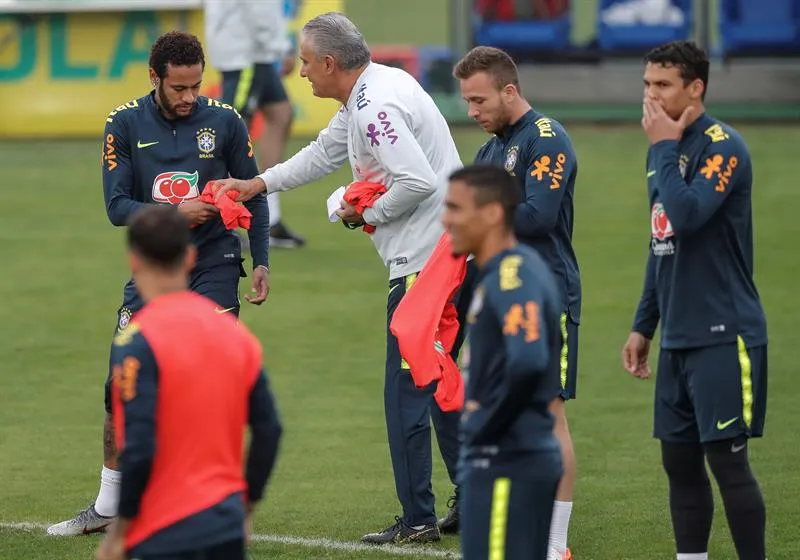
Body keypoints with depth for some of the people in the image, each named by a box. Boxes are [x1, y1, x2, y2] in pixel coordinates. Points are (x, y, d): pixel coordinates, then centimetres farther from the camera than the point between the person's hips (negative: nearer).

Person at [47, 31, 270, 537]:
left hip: (213, 267, -2)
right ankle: (107, 509, 19)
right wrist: (173, 214, -22)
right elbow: (117, 206, -7)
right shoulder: (126, 124, -2)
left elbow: (254, 196, 7)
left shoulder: (225, 122, -3)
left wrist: (262, 262, 0)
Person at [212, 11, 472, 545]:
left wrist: (368, 214, -10)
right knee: (440, 387, 17)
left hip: (424, 263, -10)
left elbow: (418, 181, -26)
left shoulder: (375, 109, -18)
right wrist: (259, 184, 29)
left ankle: (418, 520, 2)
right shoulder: (373, 89, 15)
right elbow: (324, 152, 29)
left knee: (406, 394, -3)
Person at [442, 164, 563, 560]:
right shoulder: (502, 272, 14)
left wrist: (484, 425, -16)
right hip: (527, 455, 10)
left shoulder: (512, 276, -16)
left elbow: (527, 363, -31)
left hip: (506, 463, -10)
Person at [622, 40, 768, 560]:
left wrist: (665, 146, -15)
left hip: (723, 336, -8)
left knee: (727, 459, -8)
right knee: (679, 460, 8)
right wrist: (643, 325, 20)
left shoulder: (722, 146, -12)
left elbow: (686, 216, -27)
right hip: (679, 337, 8)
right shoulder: (666, 149, 14)